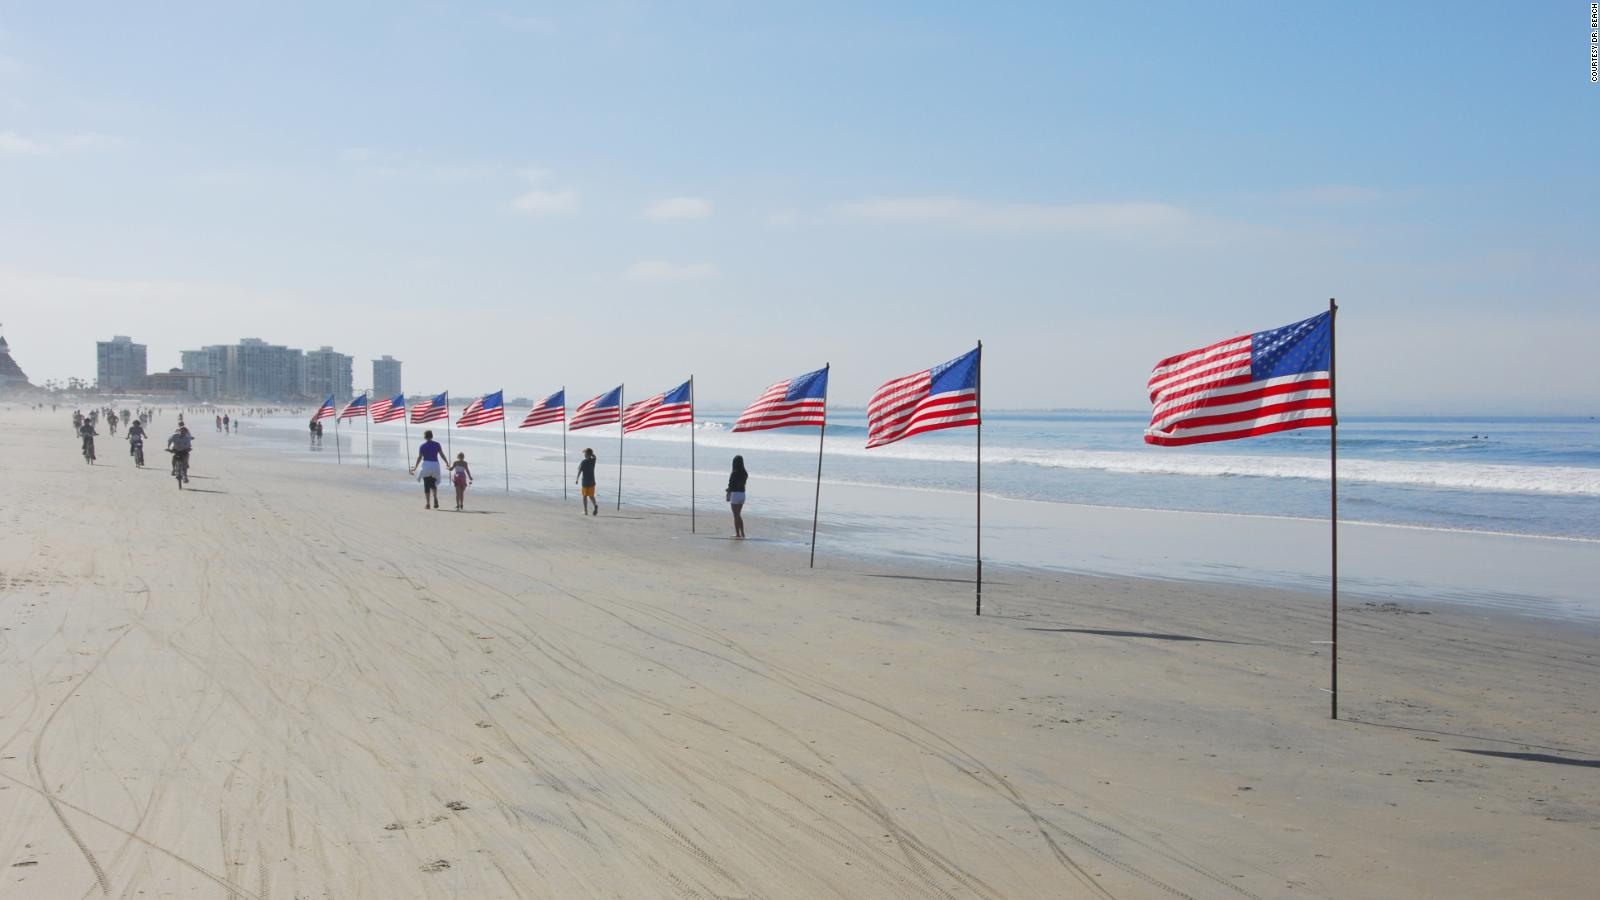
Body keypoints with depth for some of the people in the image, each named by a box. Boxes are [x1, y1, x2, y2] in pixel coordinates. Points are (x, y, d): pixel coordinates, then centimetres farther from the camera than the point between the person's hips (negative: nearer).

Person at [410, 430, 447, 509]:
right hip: (435, 465, 2)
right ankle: (435, 498, -10)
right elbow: (442, 455, 1)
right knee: (433, 484, 16)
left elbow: (419, 458, -5)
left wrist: (415, 468, 1)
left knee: (427, 485, 4)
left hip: (426, 465, -2)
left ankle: (427, 504, -1)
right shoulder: (437, 444, 2)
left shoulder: (422, 446, -2)